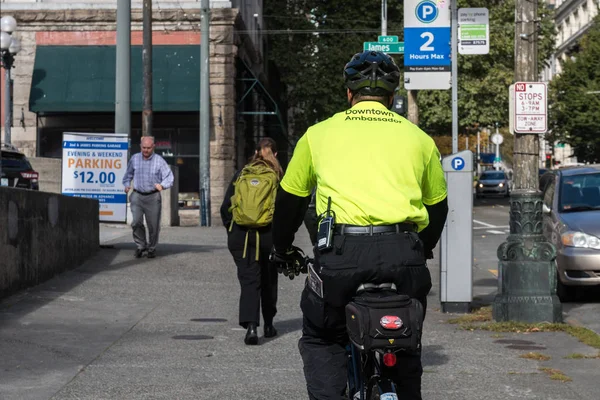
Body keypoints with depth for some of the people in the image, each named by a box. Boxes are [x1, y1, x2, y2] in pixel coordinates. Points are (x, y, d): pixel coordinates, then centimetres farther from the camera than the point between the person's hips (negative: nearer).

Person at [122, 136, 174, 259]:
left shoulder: (159, 160, -4)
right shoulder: (134, 159, 4)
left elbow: (169, 177, -7)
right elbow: (128, 174, 19)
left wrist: (162, 185, -26)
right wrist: (127, 184, 2)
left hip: (153, 197, -1)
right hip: (137, 196, 1)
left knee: (153, 225, 3)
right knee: (136, 222, -12)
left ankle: (151, 248, 21)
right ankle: (141, 245, 6)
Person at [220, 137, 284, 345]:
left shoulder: (241, 174, 5)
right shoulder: (278, 176, -1)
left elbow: (226, 207, 5)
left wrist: (230, 230, 15)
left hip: (241, 236, 0)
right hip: (269, 235, 0)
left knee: (249, 280, -3)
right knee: (268, 280, 16)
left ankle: (251, 325, -20)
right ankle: (268, 324, 27)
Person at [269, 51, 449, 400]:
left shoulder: (319, 134, 15)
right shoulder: (418, 138, 18)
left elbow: (289, 200, 22)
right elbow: (438, 205, 27)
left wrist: (282, 250, 39)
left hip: (342, 253, -1)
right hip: (403, 254, 2)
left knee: (321, 339, 18)